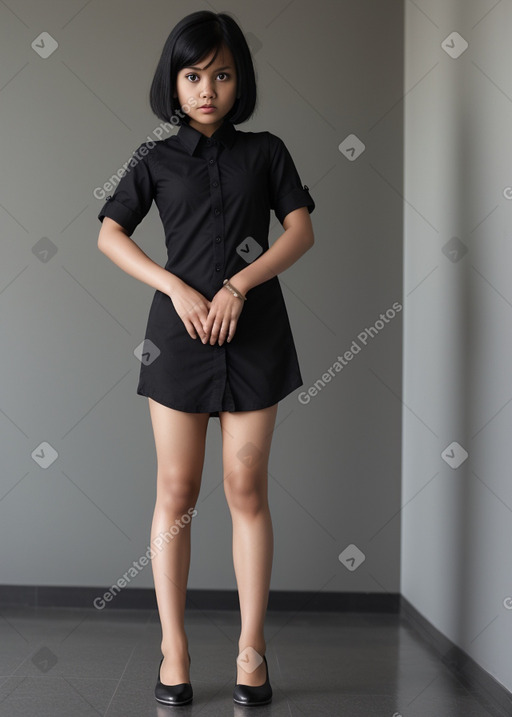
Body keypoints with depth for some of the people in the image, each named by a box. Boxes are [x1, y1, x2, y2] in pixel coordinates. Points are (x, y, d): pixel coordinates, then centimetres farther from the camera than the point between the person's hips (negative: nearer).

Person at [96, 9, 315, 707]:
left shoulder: (266, 151, 9)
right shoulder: (156, 159, 8)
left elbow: (302, 230, 2)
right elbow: (109, 235, 4)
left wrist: (237, 287, -11)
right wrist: (176, 288, -10)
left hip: (254, 332, 0)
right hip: (180, 332, 0)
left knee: (247, 490, 2)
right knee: (176, 492, 2)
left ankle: (252, 647, 11)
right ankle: (174, 649, 12)